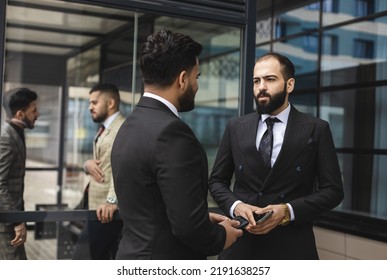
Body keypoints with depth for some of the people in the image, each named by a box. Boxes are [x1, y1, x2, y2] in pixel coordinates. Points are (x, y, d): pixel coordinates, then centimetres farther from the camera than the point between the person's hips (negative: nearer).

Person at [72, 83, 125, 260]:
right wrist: (88, 164, -1)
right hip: (99, 206, 10)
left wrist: (112, 200, -34)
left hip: (107, 208, -10)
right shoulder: (104, 129, 21)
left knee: (81, 259, -6)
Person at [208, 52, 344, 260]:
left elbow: (333, 190, -4)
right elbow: (217, 181, 8)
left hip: (291, 247, -2)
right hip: (240, 243, 2)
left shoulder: (316, 129, -3)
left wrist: (288, 211, -17)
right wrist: (235, 205, -12)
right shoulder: (235, 127, 4)